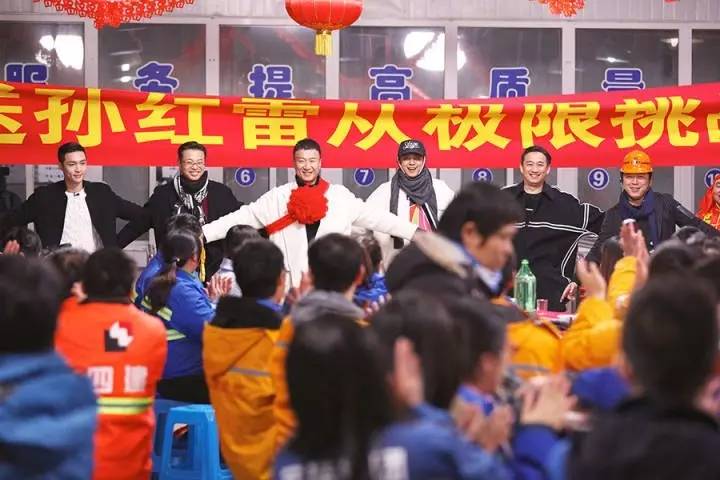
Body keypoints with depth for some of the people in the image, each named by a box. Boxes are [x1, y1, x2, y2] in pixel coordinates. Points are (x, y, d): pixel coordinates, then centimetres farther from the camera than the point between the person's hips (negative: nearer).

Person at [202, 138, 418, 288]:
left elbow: (376, 218, 10)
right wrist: (201, 234, -3)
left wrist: (416, 232, 6)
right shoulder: (278, 197, 6)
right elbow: (242, 218, 4)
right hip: (290, 288, -1)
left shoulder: (341, 196, 8)